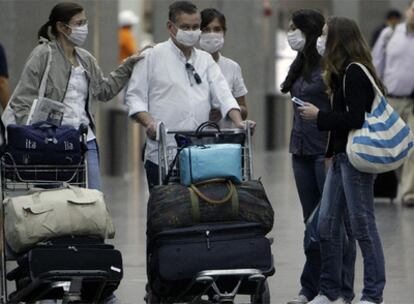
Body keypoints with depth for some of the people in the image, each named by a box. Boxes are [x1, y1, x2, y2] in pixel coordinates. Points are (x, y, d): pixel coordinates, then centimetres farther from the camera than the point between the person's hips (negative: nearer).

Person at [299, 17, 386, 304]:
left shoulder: (355, 73, -15)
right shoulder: (343, 73, 14)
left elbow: (355, 119, -21)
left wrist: (318, 116, -13)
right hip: (341, 156, 10)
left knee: (362, 225, -3)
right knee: (326, 224, 10)